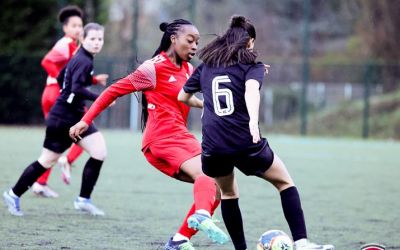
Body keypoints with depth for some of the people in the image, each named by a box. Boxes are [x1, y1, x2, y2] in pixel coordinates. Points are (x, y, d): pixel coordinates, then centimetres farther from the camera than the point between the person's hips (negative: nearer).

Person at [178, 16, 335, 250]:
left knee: (228, 193, 27)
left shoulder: (206, 66, 17)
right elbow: (251, 89, -18)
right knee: (285, 182, 16)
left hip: (213, 147, 3)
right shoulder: (252, 66, 4)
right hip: (245, 142, -3)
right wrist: (253, 119, -36)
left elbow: (183, 97, 28)